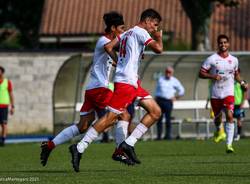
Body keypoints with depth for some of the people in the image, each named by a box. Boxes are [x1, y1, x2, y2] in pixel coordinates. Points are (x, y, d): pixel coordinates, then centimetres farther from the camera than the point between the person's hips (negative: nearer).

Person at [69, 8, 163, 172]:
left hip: (133, 82, 10)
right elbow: (158, 49, -16)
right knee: (110, 118, -11)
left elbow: (108, 47, 16)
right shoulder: (141, 32, -6)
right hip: (126, 81, -10)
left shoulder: (127, 33, 21)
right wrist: (159, 37, 5)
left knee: (156, 112, 6)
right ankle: (79, 148, -9)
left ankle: (129, 144, 1)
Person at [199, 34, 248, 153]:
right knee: (218, 117, 10)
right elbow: (201, 73, -3)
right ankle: (218, 130, 48)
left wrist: (242, 82, 6)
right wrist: (212, 76, -19)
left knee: (229, 116, -18)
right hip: (215, 94, 0)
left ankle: (229, 144, -20)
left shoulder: (234, 60, 7)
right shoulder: (212, 59, -3)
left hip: (229, 93, 0)